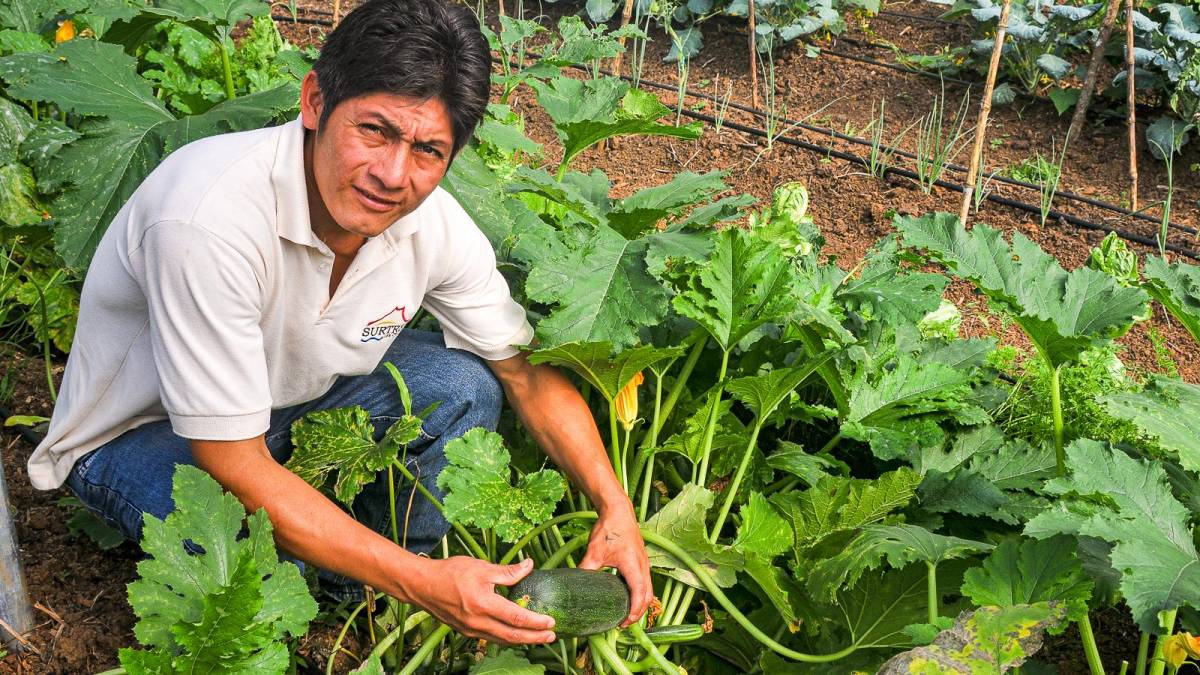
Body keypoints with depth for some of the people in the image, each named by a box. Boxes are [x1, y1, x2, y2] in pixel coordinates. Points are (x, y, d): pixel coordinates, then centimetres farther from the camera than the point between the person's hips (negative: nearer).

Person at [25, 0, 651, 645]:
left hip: (292, 398, 6)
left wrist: (615, 509, -16)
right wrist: (424, 583, -36)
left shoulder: (434, 223, -19)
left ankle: (362, 594, 5)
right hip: (140, 431, -5)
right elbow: (234, 470, -35)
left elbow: (530, 370, -5)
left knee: (462, 383, -13)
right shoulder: (210, 221, -38)